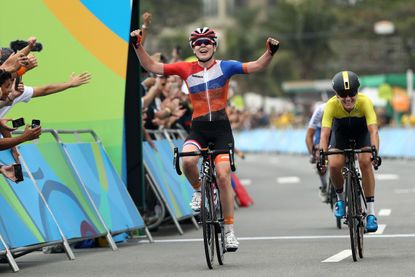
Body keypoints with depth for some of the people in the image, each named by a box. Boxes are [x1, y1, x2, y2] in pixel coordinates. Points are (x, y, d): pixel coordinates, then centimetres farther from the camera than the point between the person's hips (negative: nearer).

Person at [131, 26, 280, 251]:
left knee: (223, 176, -11)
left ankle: (229, 230, -1)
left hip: (221, 128, -1)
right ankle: (198, 190, 4)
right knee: (187, 160, -30)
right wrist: (138, 46, -7)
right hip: (198, 128, 1)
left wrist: (270, 52, -24)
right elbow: (151, 66, 5)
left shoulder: (225, 67, 2)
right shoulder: (185, 69, 5)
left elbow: (257, 66, -7)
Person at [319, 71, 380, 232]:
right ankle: (340, 198, 9)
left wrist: (375, 152, -57)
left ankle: (371, 212, -19)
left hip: (362, 133, -1)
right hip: (341, 133, 1)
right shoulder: (331, 104, -33)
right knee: (334, 165, -22)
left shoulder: (364, 102, -35)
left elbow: (373, 130, -42)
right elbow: (325, 133, -37)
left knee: (365, 162, -25)